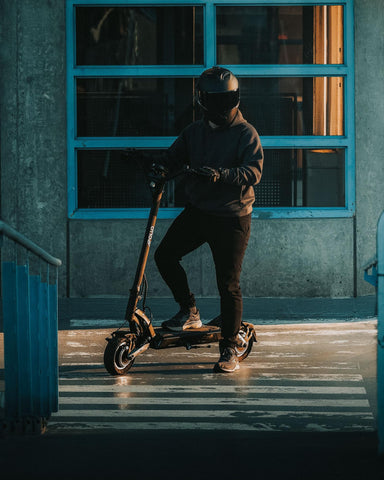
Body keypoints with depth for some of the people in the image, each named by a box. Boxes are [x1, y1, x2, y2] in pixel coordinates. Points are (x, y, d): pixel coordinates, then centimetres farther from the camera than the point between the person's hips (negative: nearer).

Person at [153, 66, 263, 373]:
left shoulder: (245, 133, -6)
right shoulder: (195, 132, 11)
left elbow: (253, 172, -18)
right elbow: (173, 158, 14)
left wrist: (221, 174, -34)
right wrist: (155, 166, -8)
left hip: (231, 218, -5)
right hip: (197, 210, 5)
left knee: (228, 284, -6)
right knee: (165, 255, -5)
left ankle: (229, 350, 5)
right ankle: (190, 313, 15)